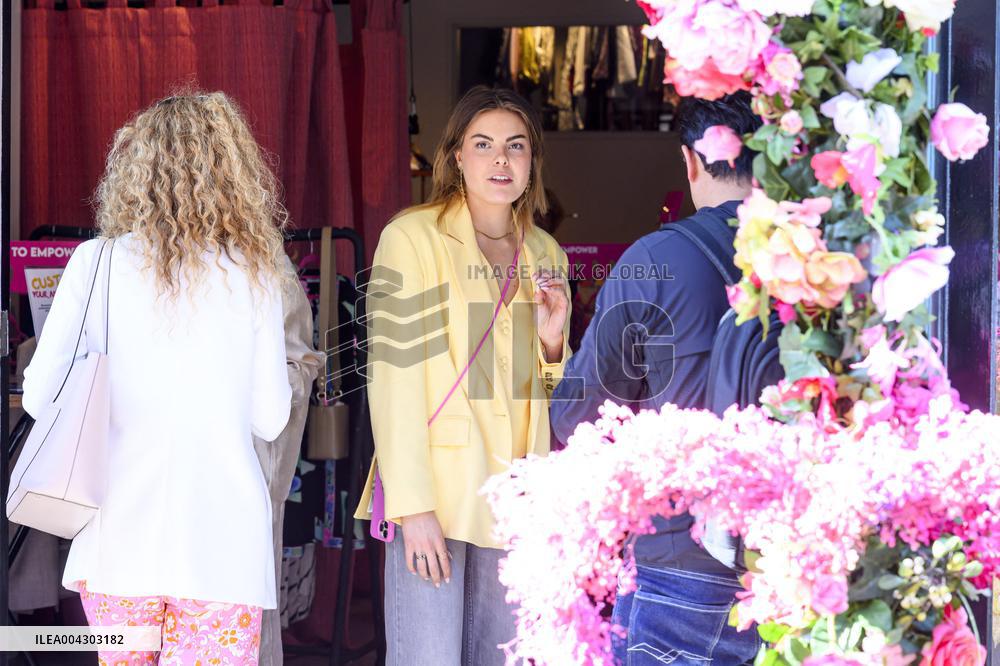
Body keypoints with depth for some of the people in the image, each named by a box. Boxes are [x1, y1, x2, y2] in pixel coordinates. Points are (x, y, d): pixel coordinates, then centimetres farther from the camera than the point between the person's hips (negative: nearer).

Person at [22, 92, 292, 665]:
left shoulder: (96, 263, 0)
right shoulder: (255, 275, 1)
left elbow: (40, 395, 2)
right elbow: (270, 419, 4)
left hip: (121, 538, 1)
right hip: (223, 541, -1)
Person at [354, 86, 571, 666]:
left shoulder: (544, 252, 13)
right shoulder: (413, 237, -4)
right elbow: (394, 380, -10)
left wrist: (553, 343, -1)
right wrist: (413, 504, -16)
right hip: (434, 492, -5)